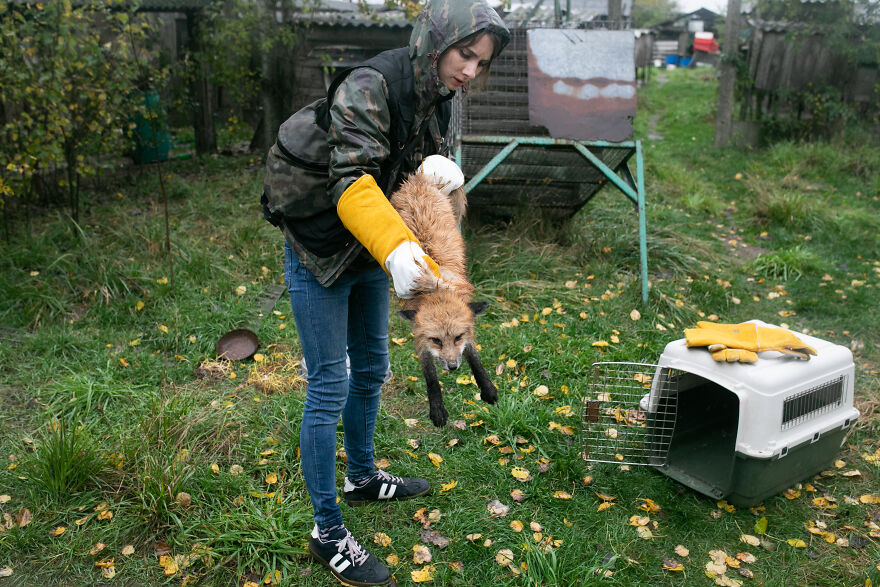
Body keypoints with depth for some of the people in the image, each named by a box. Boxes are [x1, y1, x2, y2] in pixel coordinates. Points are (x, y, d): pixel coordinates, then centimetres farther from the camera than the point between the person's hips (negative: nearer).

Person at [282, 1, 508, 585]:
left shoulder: (438, 97, 0)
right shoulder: (369, 86, -26)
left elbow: (427, 170, 2)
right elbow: (352, 180, -35)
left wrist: (443, 168, -23)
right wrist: (396, 248, -50)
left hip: (370, 255, 8)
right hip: (320, 256, -8)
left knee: (371, 370, 20)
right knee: (329, 389, -3)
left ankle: (362, 477, 43)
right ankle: (327, 532, 11)